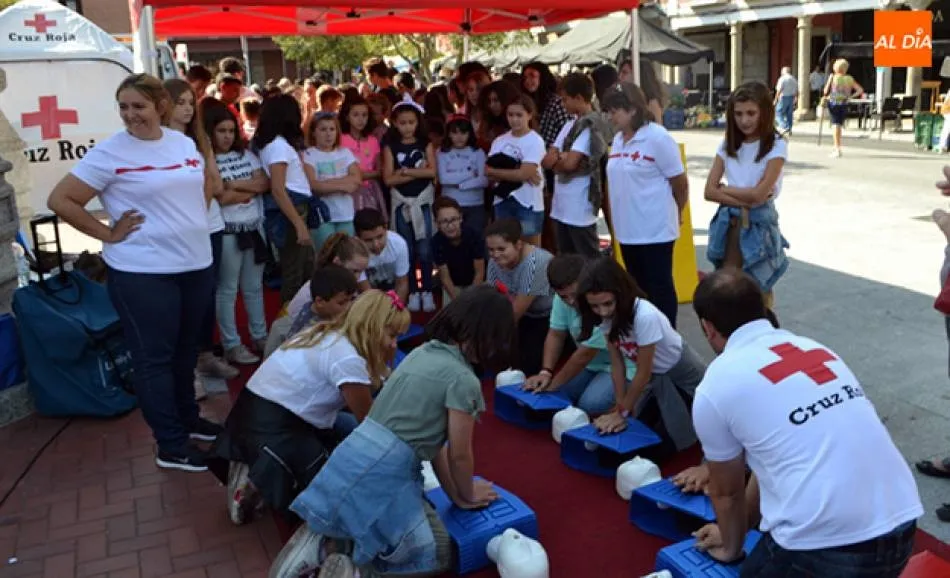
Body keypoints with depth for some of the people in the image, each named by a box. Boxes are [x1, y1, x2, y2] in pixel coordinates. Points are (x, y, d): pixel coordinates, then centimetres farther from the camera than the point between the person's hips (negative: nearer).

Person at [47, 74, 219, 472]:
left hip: (196, 265, 6)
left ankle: (188, 418, 36)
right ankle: (171, 446, 10)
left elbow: (204, 186, 24)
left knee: (186, 350, 18)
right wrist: (108, 234, -12)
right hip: (143, 273, -6)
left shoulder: (184, 142, 6)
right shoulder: (109, 152, -11)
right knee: (154, 357, 2)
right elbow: (60, 200, -10)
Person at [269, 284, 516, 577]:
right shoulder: (462, 379, -12)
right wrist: (466, 495, 18)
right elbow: (459, 455, -2)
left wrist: (454, 493, 24)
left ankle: (325, 542, 9)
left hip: (353, 457, 8)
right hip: (382, 474, -8)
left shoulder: (422, 352, 14)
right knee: (438, 553, 8)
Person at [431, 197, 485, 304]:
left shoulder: (474, 235, -31)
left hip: (476, 283, -1)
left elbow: (479, 273, -20)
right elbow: (445, 277, -18)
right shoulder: (437, 241, -27)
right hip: (453, 285, 1)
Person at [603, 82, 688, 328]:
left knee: (660, 287, 3)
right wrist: (616, 219, 14)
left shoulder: (658, 138, -14)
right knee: (639, 288, 17)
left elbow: (680, 182, -9)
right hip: (627, 229, 7)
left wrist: (674, 213, 6)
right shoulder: (618, 139, 8)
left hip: (655, 230, -7)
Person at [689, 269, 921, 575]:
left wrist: (731, 547, 33)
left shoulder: (715, 387, -2)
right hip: (901, 528, 6)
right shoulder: (815, 348, 16)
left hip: (824, 547, -6)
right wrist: (736, 528, 37)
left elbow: (725, 491, 13)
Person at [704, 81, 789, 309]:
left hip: (759, 225, -4)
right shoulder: (728, 144, 3)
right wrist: (744, 200, -16)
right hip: (729, 224, 4)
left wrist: (724, 189, -5)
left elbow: (759, 194, -18)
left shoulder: (776, 145, -10)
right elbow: (709, 191, -4)